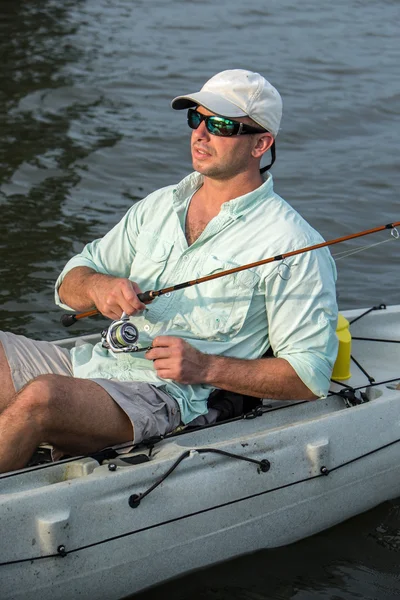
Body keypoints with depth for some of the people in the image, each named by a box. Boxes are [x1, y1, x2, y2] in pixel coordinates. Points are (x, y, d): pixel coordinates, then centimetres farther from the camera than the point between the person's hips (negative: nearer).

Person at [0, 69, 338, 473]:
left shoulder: (292, 245, -3)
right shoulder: (159, 205, 17)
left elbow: (311, 375, -7)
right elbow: (68, 285, 20)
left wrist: (205, 368, -16)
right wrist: (97, 286, -6)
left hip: (166, 399, -7)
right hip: (91, 362, 7)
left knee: (40, 397, -34)